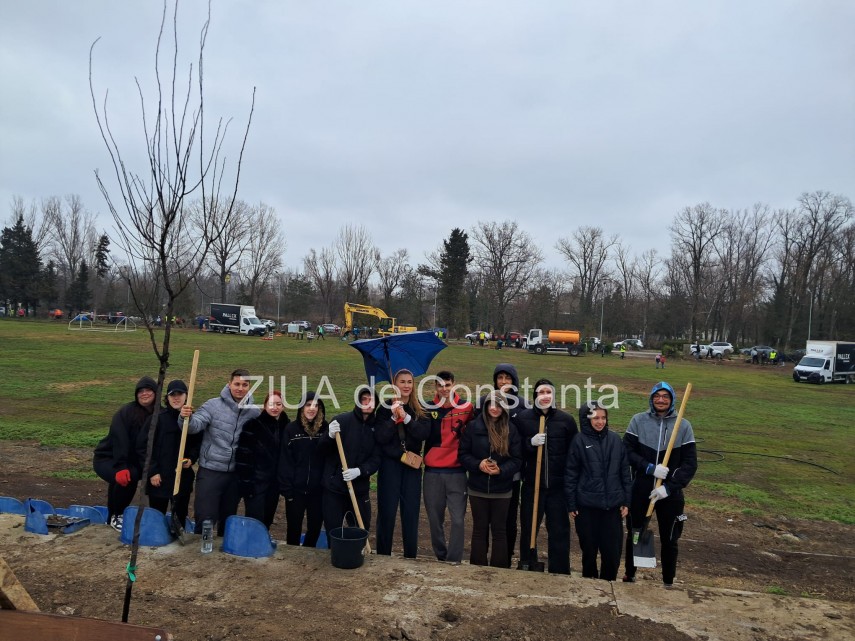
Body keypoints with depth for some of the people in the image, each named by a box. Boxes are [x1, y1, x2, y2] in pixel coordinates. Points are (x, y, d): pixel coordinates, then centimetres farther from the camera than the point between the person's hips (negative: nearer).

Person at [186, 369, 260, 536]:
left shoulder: (254, 412, -1)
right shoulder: (213, 405, -10)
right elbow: (195, 426, -20)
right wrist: (187, 418, -41)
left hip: (236, 473, 4)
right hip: (210, 471, -3)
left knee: (228, 517, 20)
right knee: (205, 517, 0)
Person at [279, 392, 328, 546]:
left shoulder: (326, 428, -1)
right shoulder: (291, 428, -5)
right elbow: (285, 461, -7)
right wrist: (286, 488, -10)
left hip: (318, 489, 1)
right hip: (296, 489, -1)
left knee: (315, 527, 13)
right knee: (293, 528, 12)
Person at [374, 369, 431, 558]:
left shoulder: (420, 409, 4)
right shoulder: (385, 407, -2)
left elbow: (424, 433, -12)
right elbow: (380, 437, -11)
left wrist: (406, 417, -23)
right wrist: (393, 418, -22)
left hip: (412, 465, 2)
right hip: (389, 464, -2)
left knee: (411, 512, 7)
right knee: (387, 511, 3)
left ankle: (411, 555, 20)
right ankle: (383, 555, 17)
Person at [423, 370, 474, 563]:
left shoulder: (466, 408, -2)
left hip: (457, 472, -2)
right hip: (432, 471, 2)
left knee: (457, 519, -3)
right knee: (435, 518, 11)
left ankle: (454, 561, 7)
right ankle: (440, 557, 27)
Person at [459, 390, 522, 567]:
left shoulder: (511, 429, -3)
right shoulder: (473, 427, -4)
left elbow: (517, 459, -2)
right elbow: (462, 453, -1)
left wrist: (501, 470, -19)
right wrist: (478, 464, -18)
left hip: (501, 490, 0)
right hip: (478, 488, 0)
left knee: (499, 530, 10)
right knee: (479, 529, 12)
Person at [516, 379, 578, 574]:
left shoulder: (566, 420, 1)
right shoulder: (523, 418, 0)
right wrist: (530, 443, -15)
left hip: (558, 485, 0)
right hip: (531, 484, 0)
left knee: (560, 531, 7)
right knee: (528, 528, 12)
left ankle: (560, 572, 20)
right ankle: (526, 566, 29)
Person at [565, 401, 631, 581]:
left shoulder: (615, 440, 3)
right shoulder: (579, 441, -5)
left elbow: (625, 471, 8)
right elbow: (570, 475, -2)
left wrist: (626, 501, 6)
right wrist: (571, 505, -3)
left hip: (613, 505, 2)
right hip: (587, 506, -2)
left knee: (613, 551, 5)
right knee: (589, 549, 10)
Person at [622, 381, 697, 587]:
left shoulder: (684, 426, -5)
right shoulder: (638, 420, -4)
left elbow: (690, 463, -6)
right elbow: (627, 451, -4)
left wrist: (669, 487, -15)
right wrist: (650, 468, -18)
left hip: (670, 493, -1)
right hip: (641, 490, 1)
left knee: (669, 540, 12)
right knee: (634, 534, 15)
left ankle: (668, 582, 30)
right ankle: (629, 574, 35)